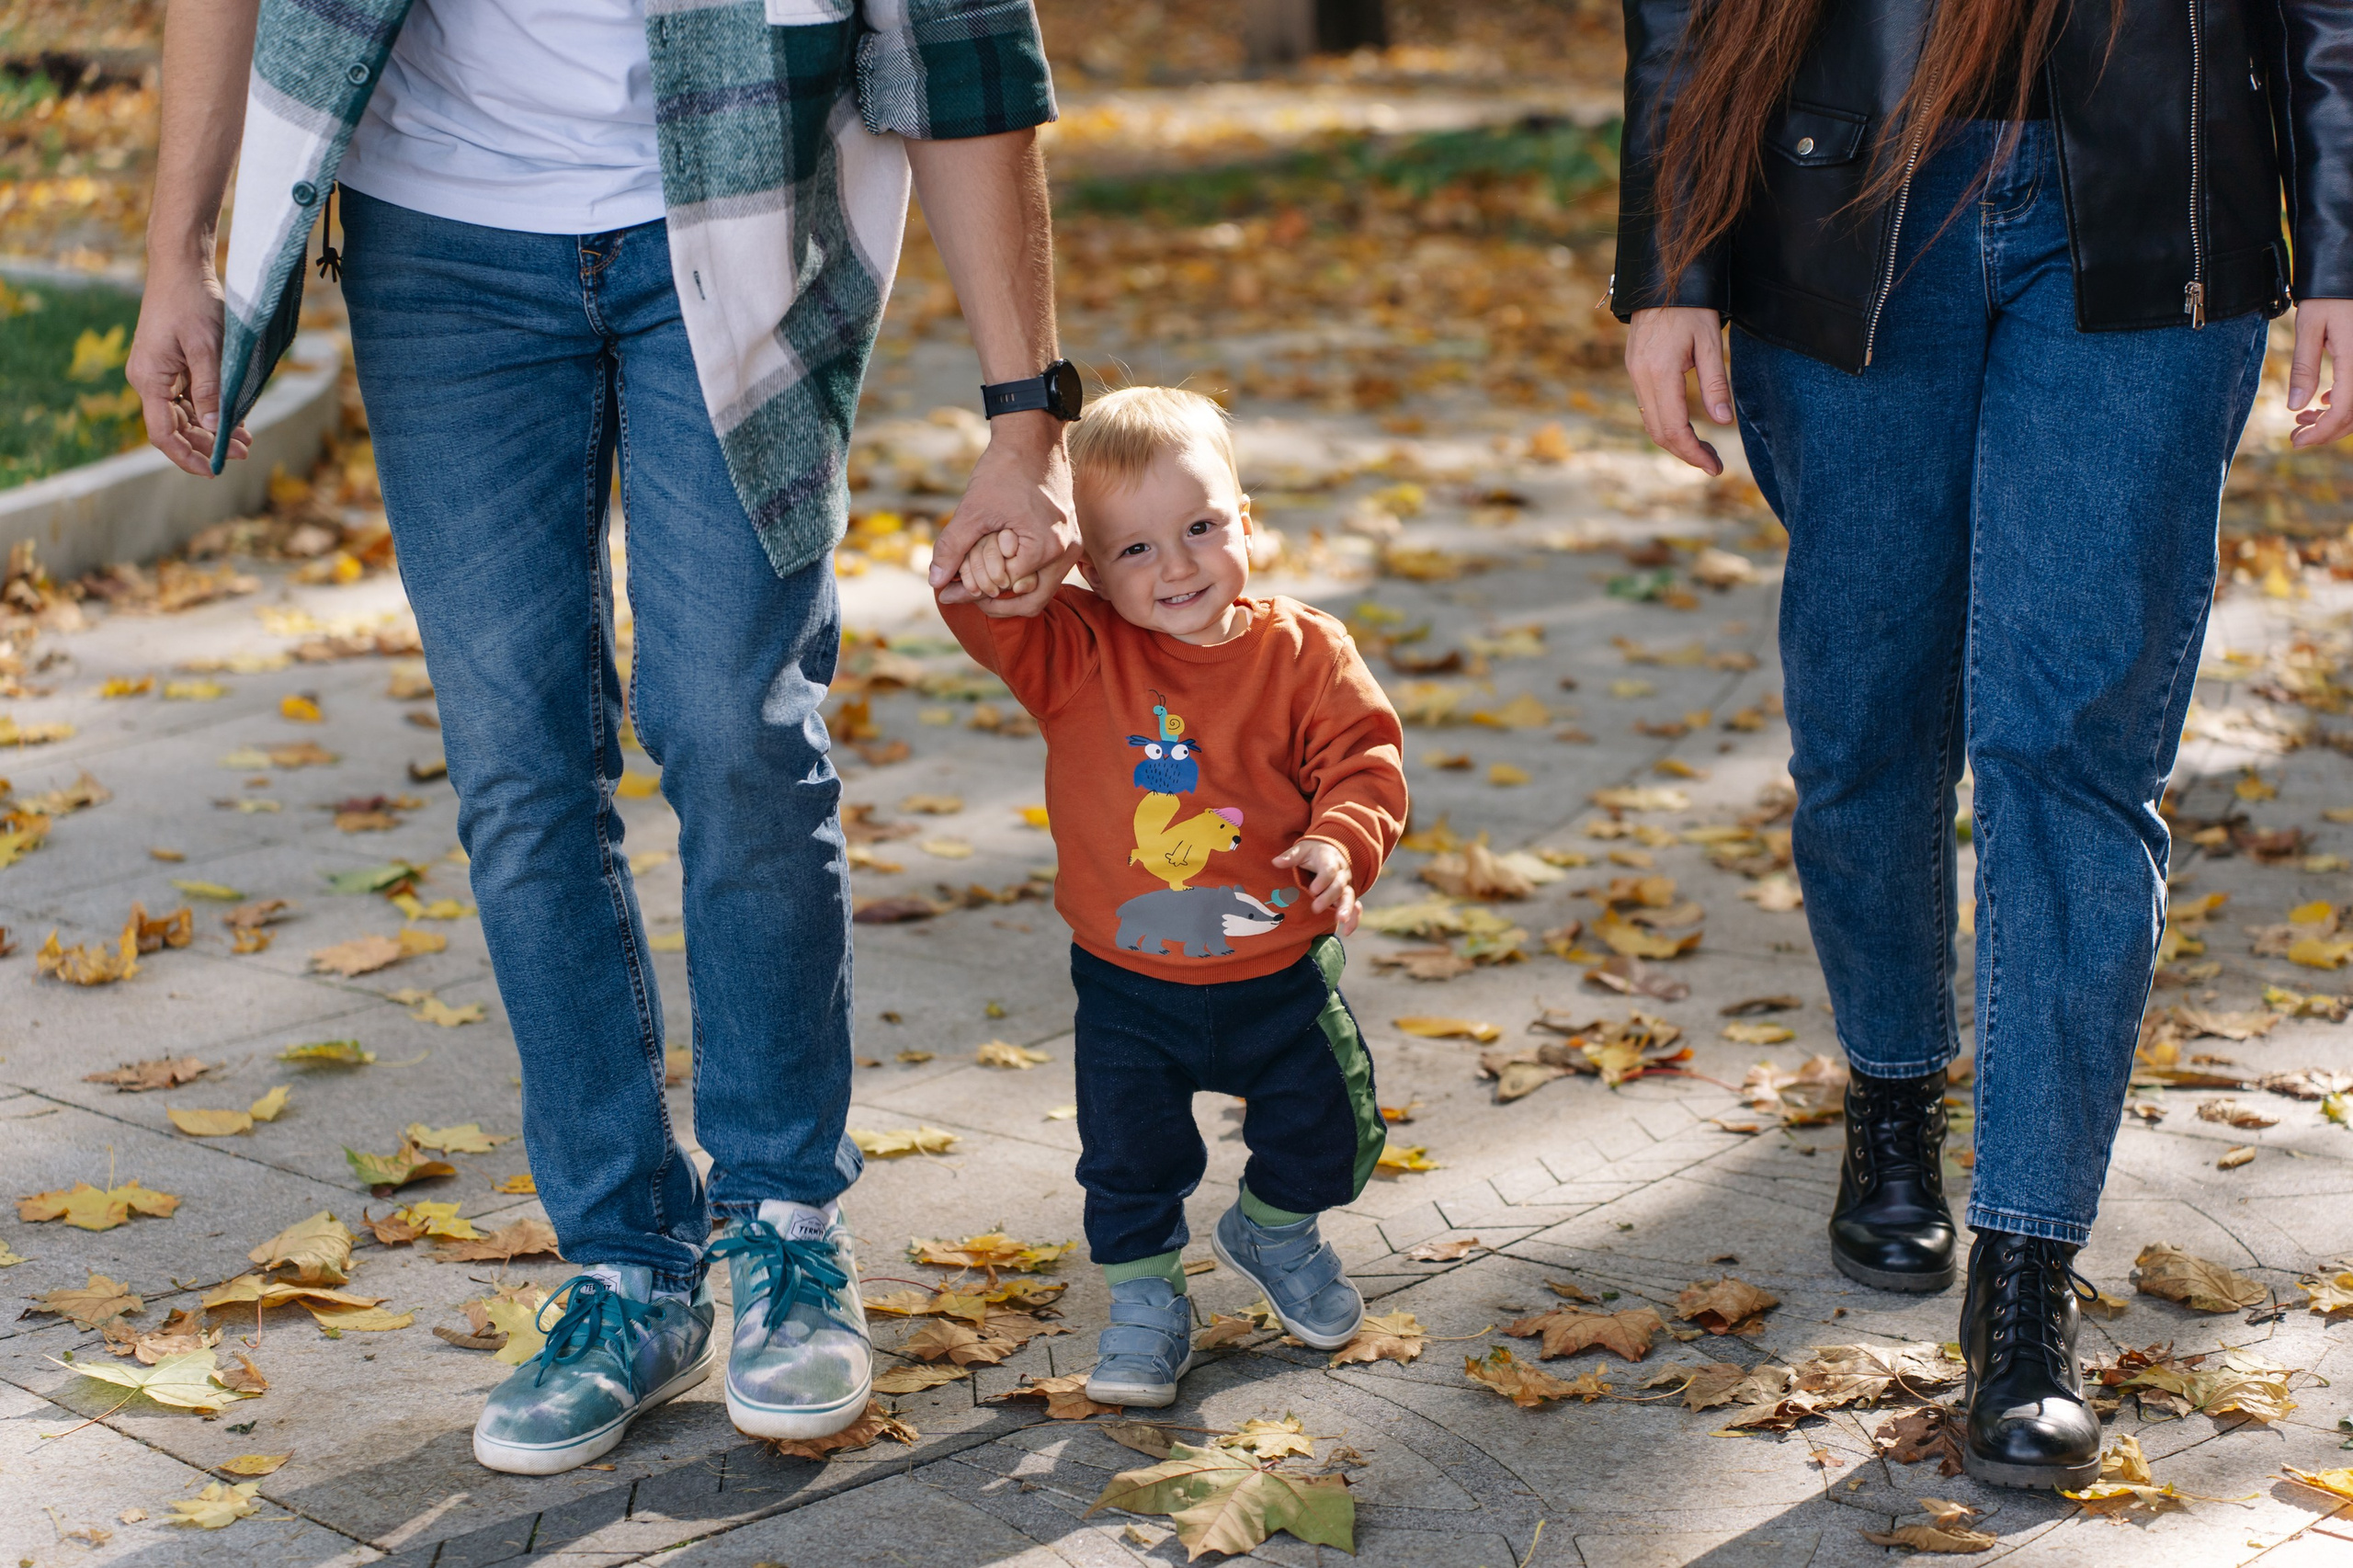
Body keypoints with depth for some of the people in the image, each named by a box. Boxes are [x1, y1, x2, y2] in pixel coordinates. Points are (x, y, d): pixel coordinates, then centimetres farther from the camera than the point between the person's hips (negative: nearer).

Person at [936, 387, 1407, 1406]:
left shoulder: (1301, 651, -9)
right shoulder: (1077, 654, -10)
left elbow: (1361, 758, -10)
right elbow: (999, 628, -24)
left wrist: (1342, 842, -29)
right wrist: (989, 579, -48)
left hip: (1281, 972, 1)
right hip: (1129, 987, -1)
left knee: (1329, 1132, 14)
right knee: (1130, 1158, 4)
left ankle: (1274, 1232, 46)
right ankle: (1146, 1298, 30)